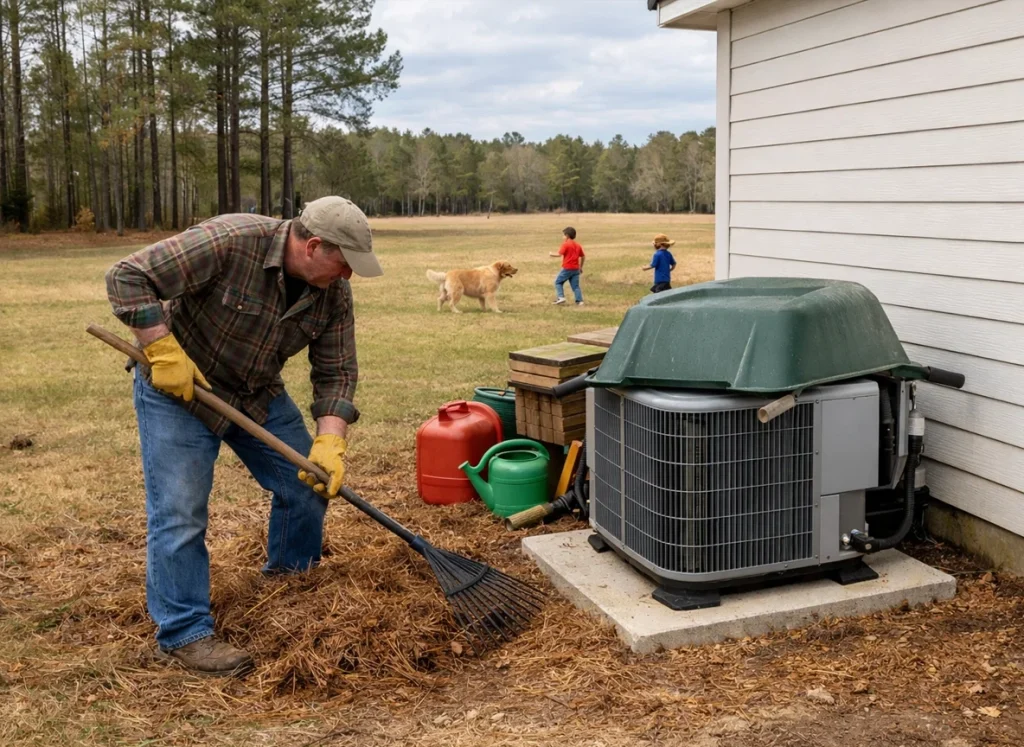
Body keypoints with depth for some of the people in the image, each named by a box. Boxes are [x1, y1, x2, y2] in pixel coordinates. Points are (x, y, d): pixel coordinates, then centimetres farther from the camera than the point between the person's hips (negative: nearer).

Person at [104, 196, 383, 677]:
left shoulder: (333, 293, -12)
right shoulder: (229, 241, -31)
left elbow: (336, 373, -9)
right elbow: (127, 277, -28)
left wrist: (328, 444, -22)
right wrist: (165, 353, -31)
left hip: (259, 393, 6)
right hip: (177, 385, -6)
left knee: (308, 485, 7)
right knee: (179, 512, -8)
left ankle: (292, 585, 29)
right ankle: (183, 633, 5)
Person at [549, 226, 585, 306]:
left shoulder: (565, 244, -8)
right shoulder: (578, 245, 13)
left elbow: (559, 254, -16)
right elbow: (583, 256, 16)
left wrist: (552, 255, 1)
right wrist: (581, 267, 24)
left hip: (567, 268, -6)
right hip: (576, 269, 6)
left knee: (558, 282, 8)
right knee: (575, 286, 8)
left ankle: (561, 297, -3)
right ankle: (579, 301, 1)